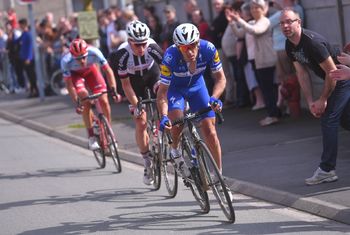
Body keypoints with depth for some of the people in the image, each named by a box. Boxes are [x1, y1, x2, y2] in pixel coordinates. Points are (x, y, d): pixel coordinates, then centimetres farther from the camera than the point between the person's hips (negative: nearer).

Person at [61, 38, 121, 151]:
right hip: (75, 74, -1)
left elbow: (108, 70, -26)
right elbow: (69, 83, -25)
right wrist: (76, 103, -30)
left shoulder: (94, 52, -37)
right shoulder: (66, 61, -37)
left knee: (104, 101, -11)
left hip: (90, 70, 1)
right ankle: (91, 138, -11)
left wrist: (114, 91, -34)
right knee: (85, 100, -22)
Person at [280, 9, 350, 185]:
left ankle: (327, 170, -12)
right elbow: (302, 74, 3)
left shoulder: (313, 42, -29)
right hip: (332, 80, 9)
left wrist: (323, 100, -19)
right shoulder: (290, 45, -2)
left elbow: (332, 71, -26)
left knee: (328, 119, -14)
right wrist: (310, 102, -4)